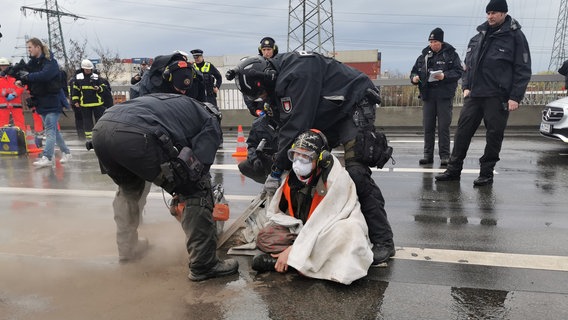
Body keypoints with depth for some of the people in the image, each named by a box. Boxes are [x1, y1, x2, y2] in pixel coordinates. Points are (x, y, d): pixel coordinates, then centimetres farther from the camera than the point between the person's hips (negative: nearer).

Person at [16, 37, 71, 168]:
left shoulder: (50, 62, -11)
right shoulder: (32, 62, 10)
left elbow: (44, 75, -28)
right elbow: (27, 76, 10)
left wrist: (27, 76, -19)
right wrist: (21, 80, -10)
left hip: (52, 102, -8)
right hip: (41, 102, 8)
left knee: (50, 130, -9)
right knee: (53, 130, 12)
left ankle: (47, 157, -10)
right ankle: (66, 152, 23)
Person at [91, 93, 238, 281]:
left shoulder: (177, 103, 40)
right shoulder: (210, 123, 20)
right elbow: (198, 167, 9)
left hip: (100, 129, 8)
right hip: (136, 136, -8)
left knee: (128, 188, 36)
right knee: (197, 191, 8)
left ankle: (127, 248, 45)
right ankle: (204, 264, 10)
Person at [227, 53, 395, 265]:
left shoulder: (296, 74, -30)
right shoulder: (277, 80, 1)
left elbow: (296, 126, -31)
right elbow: (284, 126, 4)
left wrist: (277, 171, -24)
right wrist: (278, 167, -1)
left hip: (354, 106, -9)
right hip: (329, 114, 10)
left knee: (356, 173, -20)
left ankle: (383, 241, -11)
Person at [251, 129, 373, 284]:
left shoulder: (336, 179, -25)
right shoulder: (292, 176, -7)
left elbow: (321, 221, -25)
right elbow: (275, 212, 0)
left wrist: (292, 250, -23)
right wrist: (299, 226, -17)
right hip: (304, 229, 5)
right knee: (263, 236, -11)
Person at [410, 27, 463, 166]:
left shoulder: (451, 54, 3)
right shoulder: (424, 56, 13)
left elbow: (459, 71, -4)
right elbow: (414, 71, 17)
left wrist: (445, 75, -21)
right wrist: (414, 78, -6)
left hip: (444, 96, -3)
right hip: (428, 96, 3)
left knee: (444, 127, -2)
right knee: (428, 127, 4)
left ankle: (444, 156, 5)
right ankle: (428, 155, 12)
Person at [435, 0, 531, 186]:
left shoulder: (515, 36, -1)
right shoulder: (479, 37, 14)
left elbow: (523, 70, -4)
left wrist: (515, 97, -10)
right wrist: (466, 86, 8)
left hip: (498, 97, -4)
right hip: (474, 94, 5)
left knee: (494, 135, 2)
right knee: (463, 131, 2)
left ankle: (486, 173, 13)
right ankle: (454, 169, 10)